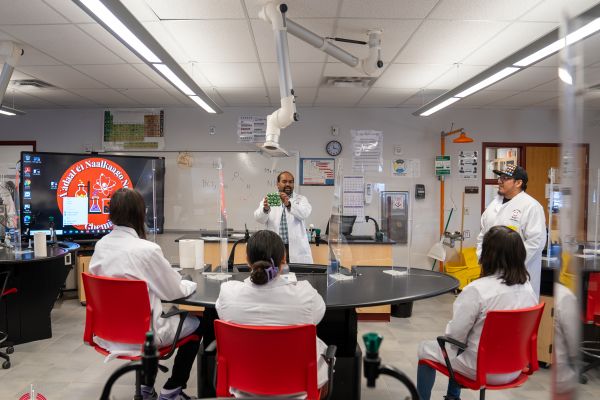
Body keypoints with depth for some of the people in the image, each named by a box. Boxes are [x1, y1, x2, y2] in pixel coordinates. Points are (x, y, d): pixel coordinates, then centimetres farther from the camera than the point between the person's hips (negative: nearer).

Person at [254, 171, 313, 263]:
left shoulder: (301, 199, 9)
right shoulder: (269, 200, 10)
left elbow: (305, 213, -12)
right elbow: (259, 218, -6)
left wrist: (288, 204, -28)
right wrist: (265, 209, -28)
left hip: (297, 249, 0)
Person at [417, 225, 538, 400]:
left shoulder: (477, 290, -26)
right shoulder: (528, 288, -5)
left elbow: (455, 334, -18)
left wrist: (446, 336, 5)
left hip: (483, 368, -7)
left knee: (425, 349, 15)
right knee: (461, 347, 33)